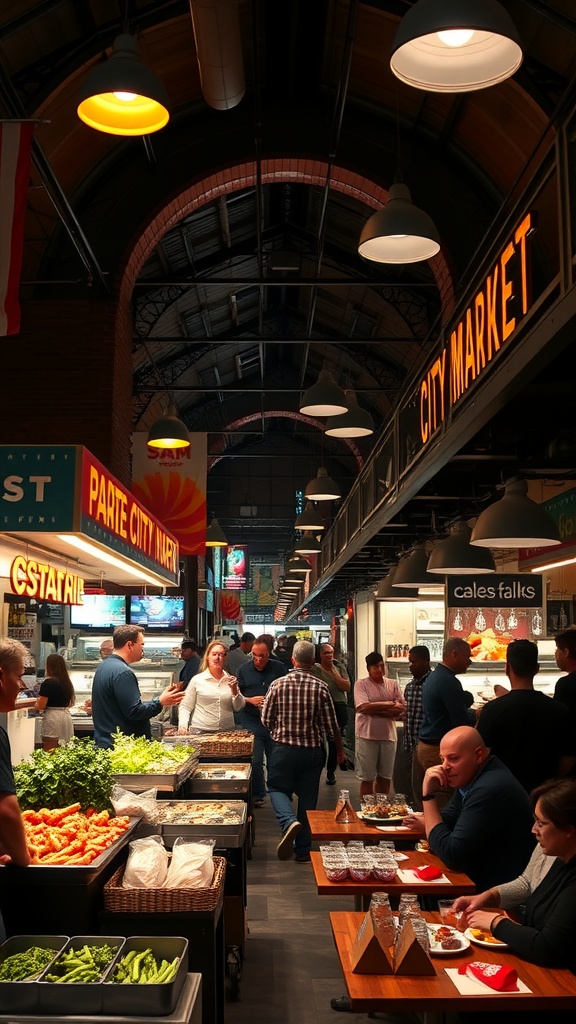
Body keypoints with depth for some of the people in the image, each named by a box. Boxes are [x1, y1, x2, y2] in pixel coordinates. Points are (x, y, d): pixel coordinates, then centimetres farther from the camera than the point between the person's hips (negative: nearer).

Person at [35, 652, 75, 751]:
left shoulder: (48, 682, -11)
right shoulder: (67, 681, 9)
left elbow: (41, 706, -9)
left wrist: (38, 701, 11)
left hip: (52, 718, -7)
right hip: (67, 716, 7)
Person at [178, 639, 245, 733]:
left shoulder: (230, 679, 10)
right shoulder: (197, 680, 3)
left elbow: (239, 708, 11)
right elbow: (185, 707, 6)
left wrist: (234, 690, -2)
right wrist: (182, 725, -8)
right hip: (200, 731, -2)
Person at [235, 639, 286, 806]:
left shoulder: (278, 668, 2)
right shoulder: (244, 669, 2)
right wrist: (250, 700, -13)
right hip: (252, 722, 0)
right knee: (255, 761, 1)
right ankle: (257, 795, 13)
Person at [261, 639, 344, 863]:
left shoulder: (277, 684, -8)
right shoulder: (321, 687, -9)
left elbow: (266, 719, -1)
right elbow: (331, 724, -3)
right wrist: (339, 748, 13)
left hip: (284, 749, -1)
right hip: (313, 750, 1)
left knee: (278, 788, 15)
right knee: (308, 797, 12)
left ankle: (289, 821, -15)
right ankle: (303, 850, 17)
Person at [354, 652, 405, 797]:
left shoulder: (393, 684, 7)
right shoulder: (361, 684, -3)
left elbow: (403, 709, -2)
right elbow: (365, 707, -18)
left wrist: (376, 711, -15)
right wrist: (391, 704, -13)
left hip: (388, 736, 3)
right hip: (367, 736, -3)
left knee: (385, 778, 13)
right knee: (368, 778, 6)